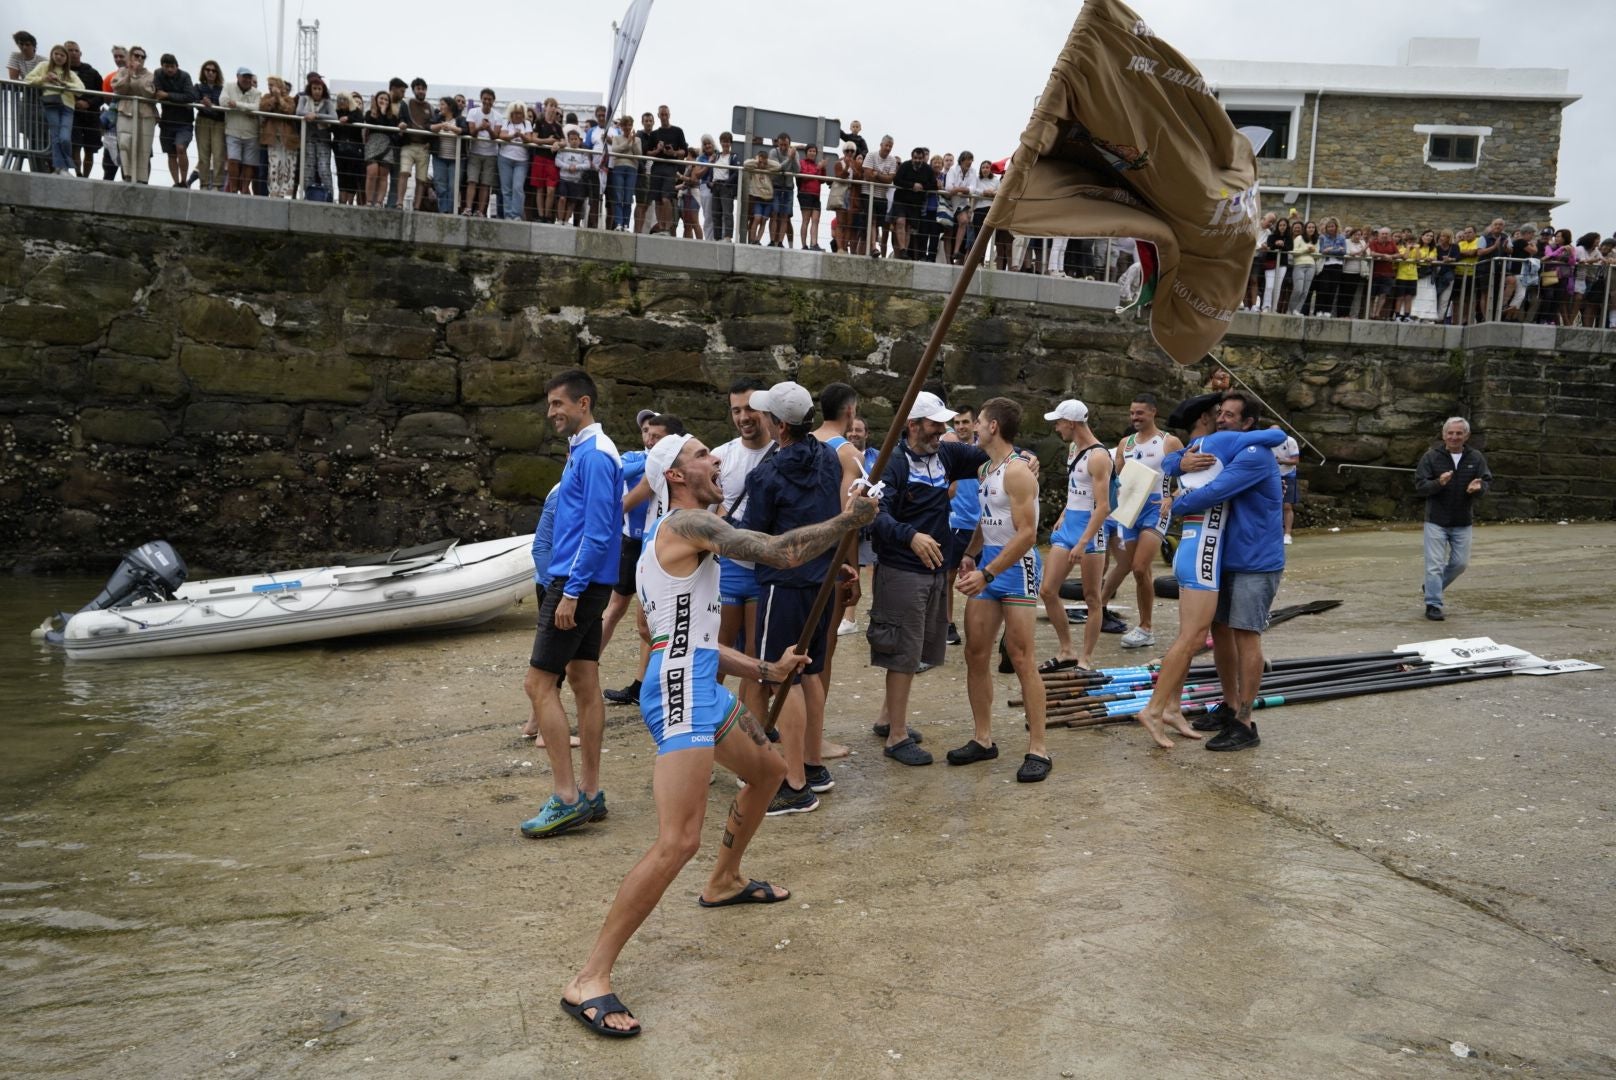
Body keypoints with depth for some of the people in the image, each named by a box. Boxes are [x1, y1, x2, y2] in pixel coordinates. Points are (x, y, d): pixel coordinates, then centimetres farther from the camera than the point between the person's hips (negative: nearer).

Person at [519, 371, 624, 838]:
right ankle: (589, 793, 16)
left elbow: (597, 531, -21)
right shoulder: (582, 451, 16)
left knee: (539, 683, -7)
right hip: (584, 584, 10)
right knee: (584, 683, 10)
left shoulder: (594, 454, -15)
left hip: (577, 582, -10)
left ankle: (567, 797, -4)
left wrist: (570, 592, -21)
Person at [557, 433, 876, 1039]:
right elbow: (783, 554, -19)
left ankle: (724, 883, 47)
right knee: (678, 842, -17)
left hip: (699, 686, 11)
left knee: (768, 772, 28)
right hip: (679, 694, -11)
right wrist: (852, 518, -5)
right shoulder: (689, 523, -11)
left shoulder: (678, 534, 20)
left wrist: (766, 671, 16)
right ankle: (589, 981, -11)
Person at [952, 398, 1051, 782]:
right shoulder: (985, 470, 13)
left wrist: (987, 574, -23)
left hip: (1016, 567, -9)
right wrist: (969, 557, 3)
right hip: (987, 564, 9)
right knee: (975, 654, 7)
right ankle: (983, 739, 18)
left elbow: (1027, 534, -20)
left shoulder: (1017, 472, -15)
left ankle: (1037, 749, -3)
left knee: (1021, 658, -9)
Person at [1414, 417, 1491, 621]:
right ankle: (1433, 605, 4)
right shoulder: (1431, 457, -6)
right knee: (1435, 564, -4)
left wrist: (1479, 487, -23)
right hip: (1436, 521, -3)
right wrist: (1438, 483, -29)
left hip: (1463, 522, 3)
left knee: (1460, 563, 12)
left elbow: (1487, 481, 1)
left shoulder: (1476, 457, 2)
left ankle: (1434, 588, 35)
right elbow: (1419, 485, -8)